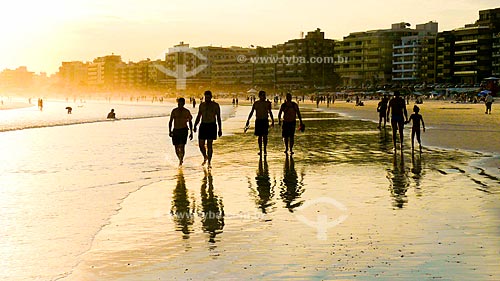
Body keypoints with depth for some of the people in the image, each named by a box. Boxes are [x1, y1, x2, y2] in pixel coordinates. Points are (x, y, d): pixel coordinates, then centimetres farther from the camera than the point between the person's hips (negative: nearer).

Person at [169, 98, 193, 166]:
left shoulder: (187, 111, 2)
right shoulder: (174, 111, 4)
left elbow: (190, 122, 10)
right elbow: (170, 121, 7)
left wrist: (191, 133, 7)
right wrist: (170, 131, -4)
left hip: (183, 130, -2)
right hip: (175, 130, 2)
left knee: (182, 146, -16)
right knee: (177, 148, 3)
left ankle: (181, 161, -10)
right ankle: (180, 159, 26)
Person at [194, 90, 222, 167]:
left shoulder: (215, 105, -2)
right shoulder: (202, 105, 9)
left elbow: (218, 118, 0)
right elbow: (198, 116, 15)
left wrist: (220, 129, -4)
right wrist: (195, 126, 5)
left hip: (212, 126, -4)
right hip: (203, 126, 4)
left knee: (209, 145, -5)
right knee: (201, 144, 2)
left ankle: (209, 162, 4)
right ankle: (205, 157, 29)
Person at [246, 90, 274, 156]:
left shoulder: (267, 103, 3)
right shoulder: (255, 103, 4)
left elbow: (270, 112, 12)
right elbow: (251, 112, 8)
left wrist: (272, 121, 9)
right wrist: (248, 120, 1)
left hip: (265, 121, -1)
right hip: (258, 121, 1)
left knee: (265, 135, -10)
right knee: (260, 136, 5)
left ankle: (265, 149, -2)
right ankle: (260, 150, 14)